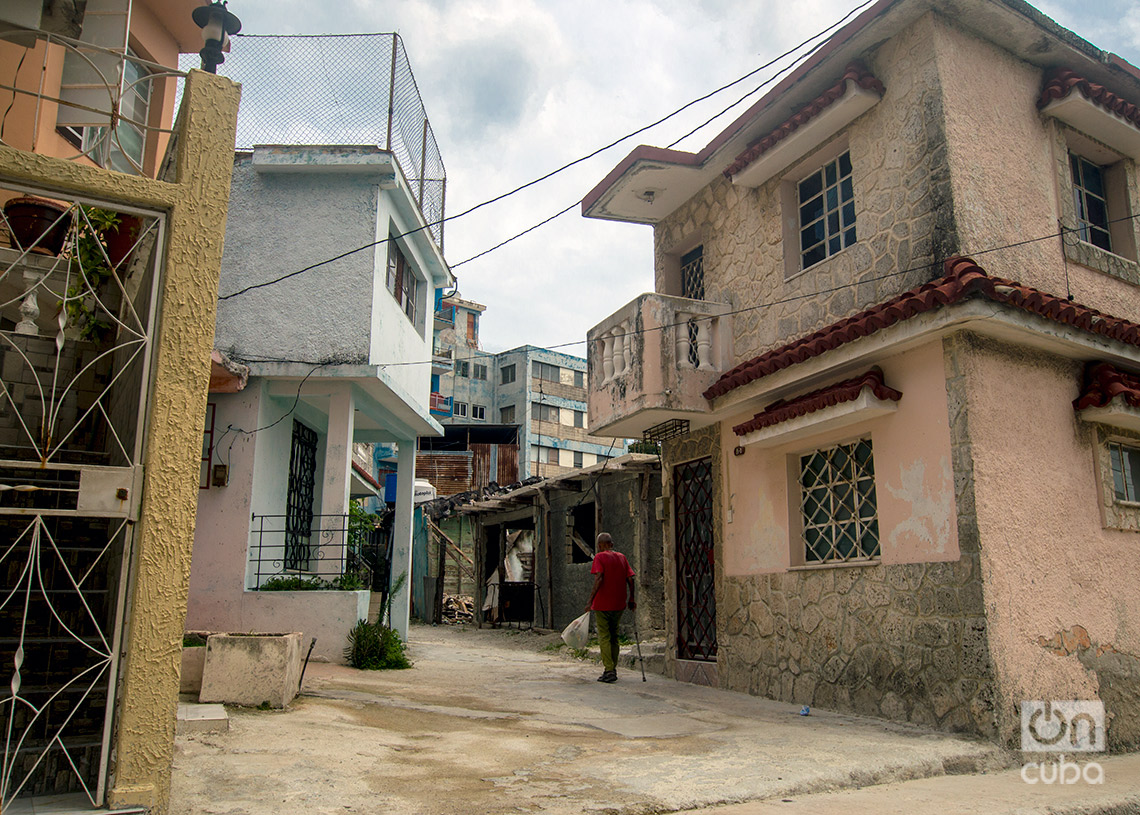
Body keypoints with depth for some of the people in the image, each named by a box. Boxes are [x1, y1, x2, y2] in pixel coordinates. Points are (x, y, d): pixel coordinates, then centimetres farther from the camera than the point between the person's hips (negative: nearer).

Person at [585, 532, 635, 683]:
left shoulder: (599, 557, -6)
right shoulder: (622, 557, 9)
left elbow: (599, 579, -18)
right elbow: (630, 579, 5)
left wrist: (590, 601, -17)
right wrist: (631, 600, 13)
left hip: (602, 605, -5)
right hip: (618, 605, 5)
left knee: (604, 638, 0)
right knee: (614, 637, 16)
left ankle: (609, 671, -6)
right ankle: (613, 669, 19)